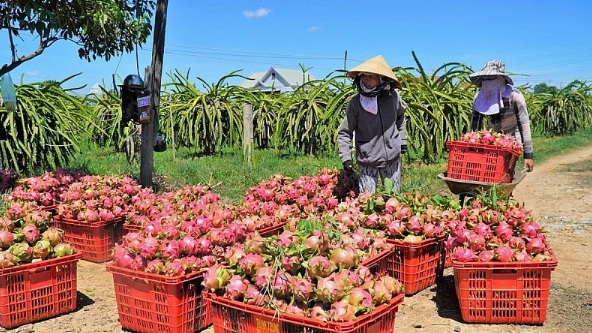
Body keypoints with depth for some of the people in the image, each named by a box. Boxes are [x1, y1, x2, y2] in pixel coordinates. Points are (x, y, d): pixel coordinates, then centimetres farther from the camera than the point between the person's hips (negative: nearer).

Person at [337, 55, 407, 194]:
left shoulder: (393, 96, -6)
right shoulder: (355, 103, -14)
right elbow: (344, 133, -7)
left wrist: (402, 140, 15)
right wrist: (345, 157, -16)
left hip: (392, 158, 2)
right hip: (367, 162, -2)